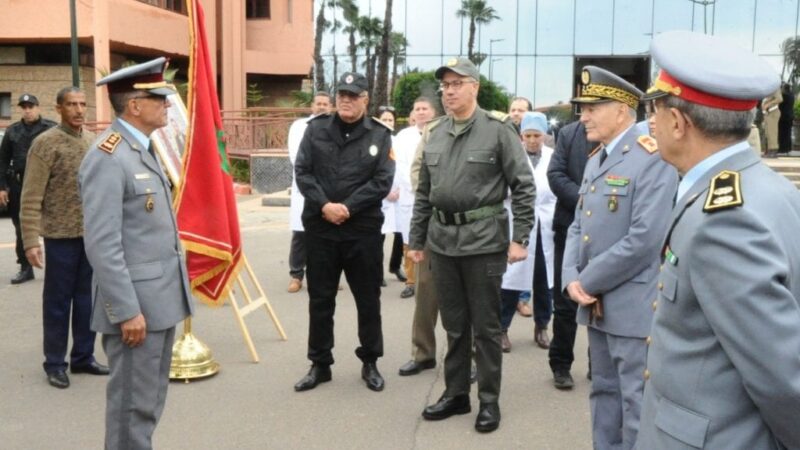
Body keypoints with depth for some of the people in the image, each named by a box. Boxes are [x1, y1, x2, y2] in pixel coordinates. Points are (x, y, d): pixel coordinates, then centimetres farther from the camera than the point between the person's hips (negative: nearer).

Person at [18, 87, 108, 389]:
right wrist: (30, 241, -15)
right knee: (58, 301, 6)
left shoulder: (93, 142, 8)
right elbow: (30, 199, -10)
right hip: (61, 235, -5)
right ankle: (55, 364, 17)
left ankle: (83, 357, 24)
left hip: (94, 234, 5)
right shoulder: (45, 143, -8)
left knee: (87, 299, 12)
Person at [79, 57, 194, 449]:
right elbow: (102, 245, -22)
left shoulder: (143, 148, 13)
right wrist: (127, 311, -22)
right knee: (134, 404, 2)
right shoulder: (107, 158, -17)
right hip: (136, 305, -9)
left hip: (160, 299, 9)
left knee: (149, 400, 19)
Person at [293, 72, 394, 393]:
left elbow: (382, 182, -7)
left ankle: (370, 363, 24)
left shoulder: (380, 135, 1)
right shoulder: (316, 129, 4)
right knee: (320, 299, 9)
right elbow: (302, 172, -1)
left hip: (363, 228, -1)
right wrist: (324, 205, -15)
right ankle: (320, 364, 22)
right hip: (320, 227, 1)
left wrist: (347, 207, -15)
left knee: (368, 299, 8)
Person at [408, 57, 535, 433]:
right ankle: (455, 393, 27)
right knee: (453, 324, 14)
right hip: (442, 240, 5)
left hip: (484, 239, -5)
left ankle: (489, 400, 18)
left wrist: (520, 238, -12)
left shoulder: (498, 129, -7)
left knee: (485, 326, 4)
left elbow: (523, 186, -8)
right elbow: (424, 191, 14)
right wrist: (416, 240, 14)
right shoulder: (435, 133, 10)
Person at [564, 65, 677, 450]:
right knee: (604, 393, 19)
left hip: (634, 307, -8)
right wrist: (572, 279, -3)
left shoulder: (653, 160, -14)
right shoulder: (596, 160, 15)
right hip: (597, 303, 8)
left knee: (638, 403, 1)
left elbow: (644, 238, -21)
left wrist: (589, 281, -14)